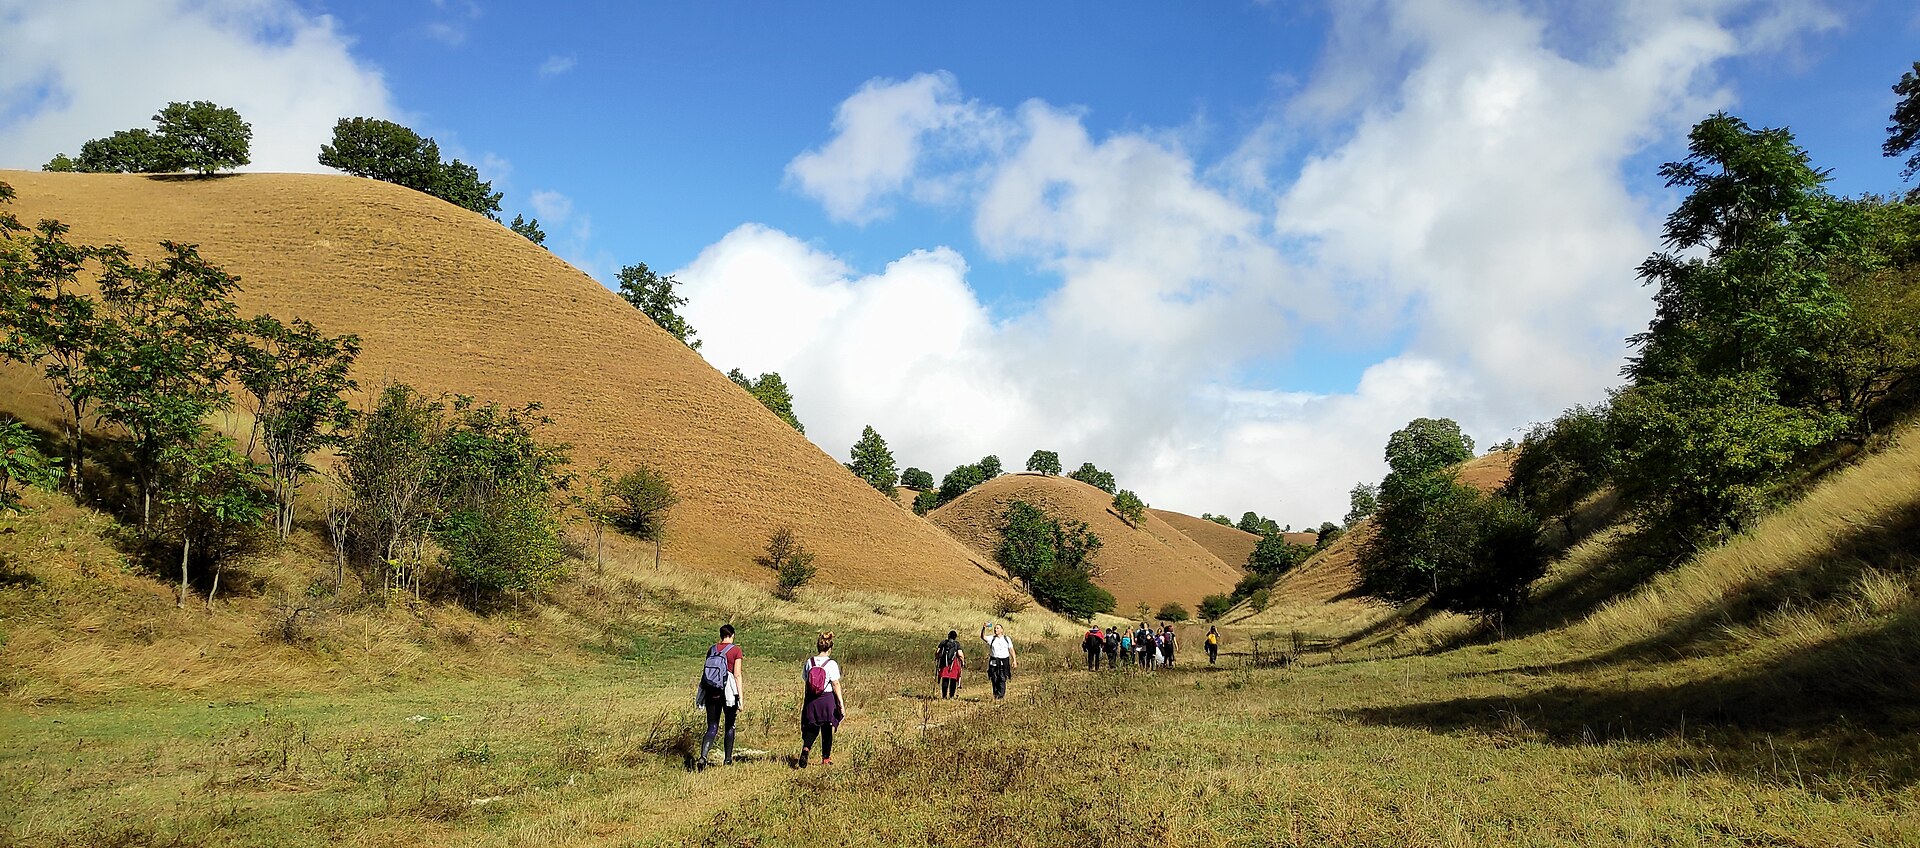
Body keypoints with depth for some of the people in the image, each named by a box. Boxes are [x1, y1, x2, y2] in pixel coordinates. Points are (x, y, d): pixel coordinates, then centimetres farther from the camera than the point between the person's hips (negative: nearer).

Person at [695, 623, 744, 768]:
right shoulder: (736, 650, -4)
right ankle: (728, 759, 17)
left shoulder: (712, 649, 8)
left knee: (712, 727, 5)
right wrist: (741, 697, -8)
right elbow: (737, 675, -9)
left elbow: (706, 672, 10)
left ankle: (703, 757, -15)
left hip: (711, 693, 3)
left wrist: (702, 694, 18)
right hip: (728, 693, -3)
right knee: (730, 726, 14)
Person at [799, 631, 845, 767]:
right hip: (827, 699, -3)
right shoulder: (831, 664, -11)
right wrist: (842, 704, -8)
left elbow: (806, 684, 7)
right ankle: (826, 758, 20)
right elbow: (836, 685, -12)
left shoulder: (809, 663, 0)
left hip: (811, 700, 3)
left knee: (812, 727, 12)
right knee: (827, 730, 11)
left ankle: (806, 748, -15)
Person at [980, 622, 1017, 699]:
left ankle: (1000, 696, -9)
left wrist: (1014, 660, 0)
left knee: (1002, 679, -8)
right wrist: (984, 628, -26)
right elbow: (983, 637, -10)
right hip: (994, 661, 1)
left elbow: (1011, 650, 9)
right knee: (995, 680, 1)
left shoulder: (1007, 639, 11)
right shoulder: (991, 639, 8)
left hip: (1004, 661, -1)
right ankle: (995, 696, 10)